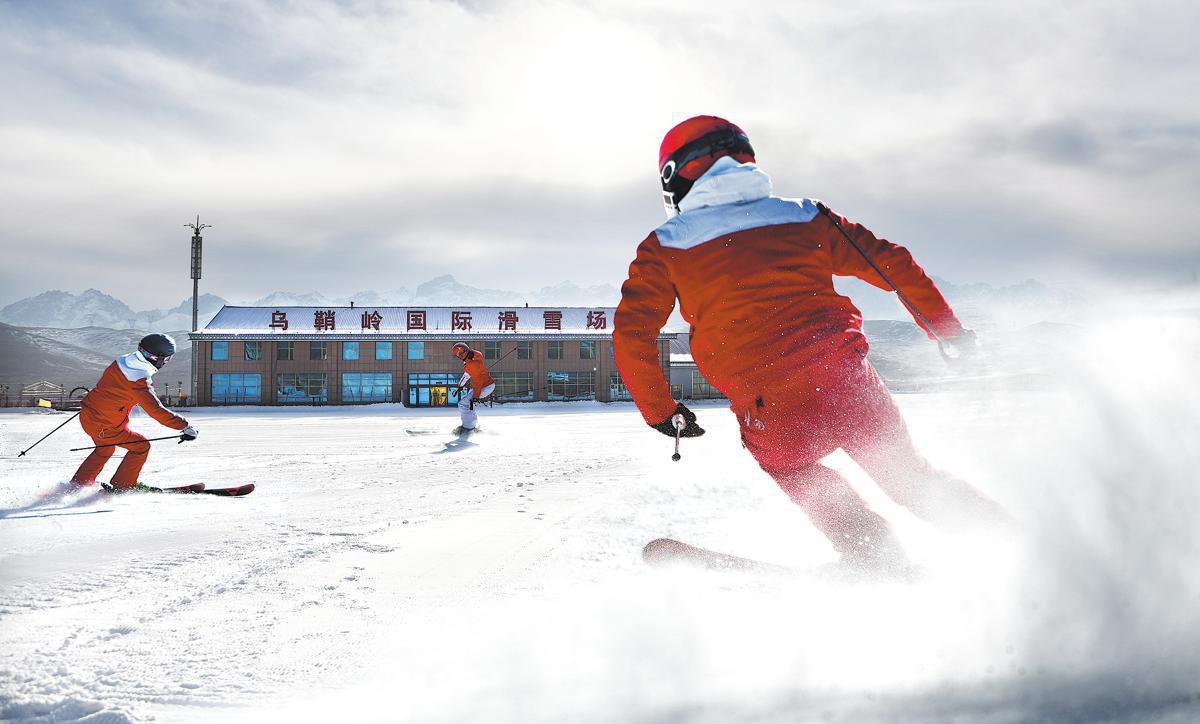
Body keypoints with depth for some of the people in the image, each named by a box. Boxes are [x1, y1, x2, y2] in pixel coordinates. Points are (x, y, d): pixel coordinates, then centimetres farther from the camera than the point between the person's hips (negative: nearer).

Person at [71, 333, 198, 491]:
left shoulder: (121, 361, -3)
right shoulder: (140, 382, -28)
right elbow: (156, 411, -29)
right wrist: (185, 426, -26)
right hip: (104, 427, -9)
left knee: (105, 449, 32)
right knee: (141, 447, 4)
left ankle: (78, 483, 44)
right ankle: (122, 485, 16)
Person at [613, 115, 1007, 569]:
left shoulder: (664, 248, 10)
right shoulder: (805, 217, 16)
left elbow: (630, 336, 4)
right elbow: (893, 263, 16)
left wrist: (660, 411, 17)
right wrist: (948, 329, 28)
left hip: (772, 413, -2)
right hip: (851, 386, 2)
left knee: (795, 469, 31)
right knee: (907, 475, 26)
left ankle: (879, 562, 23)